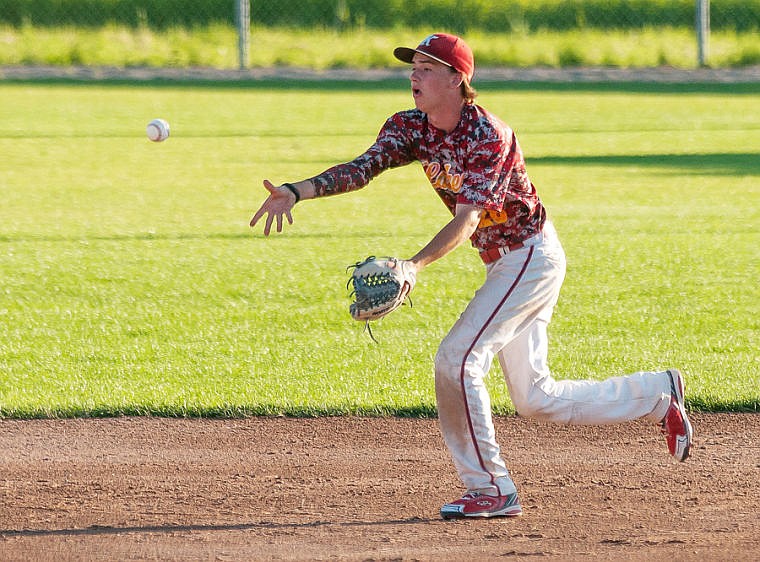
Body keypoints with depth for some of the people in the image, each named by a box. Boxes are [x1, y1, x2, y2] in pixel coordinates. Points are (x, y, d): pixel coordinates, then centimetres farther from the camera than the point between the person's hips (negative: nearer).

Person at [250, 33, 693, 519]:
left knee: (456, 361, -18)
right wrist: (296, 192, -32)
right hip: (502, 263, 9)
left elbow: (468, 220, -33)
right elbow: (362, 168, -16)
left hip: (532, 256, -9)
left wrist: (416, 265, -49)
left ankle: (490, 490, -9)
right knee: (535, 398, 13)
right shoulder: (411, 128, -2)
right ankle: (659, 394, 29)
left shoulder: (488, 136, -25)